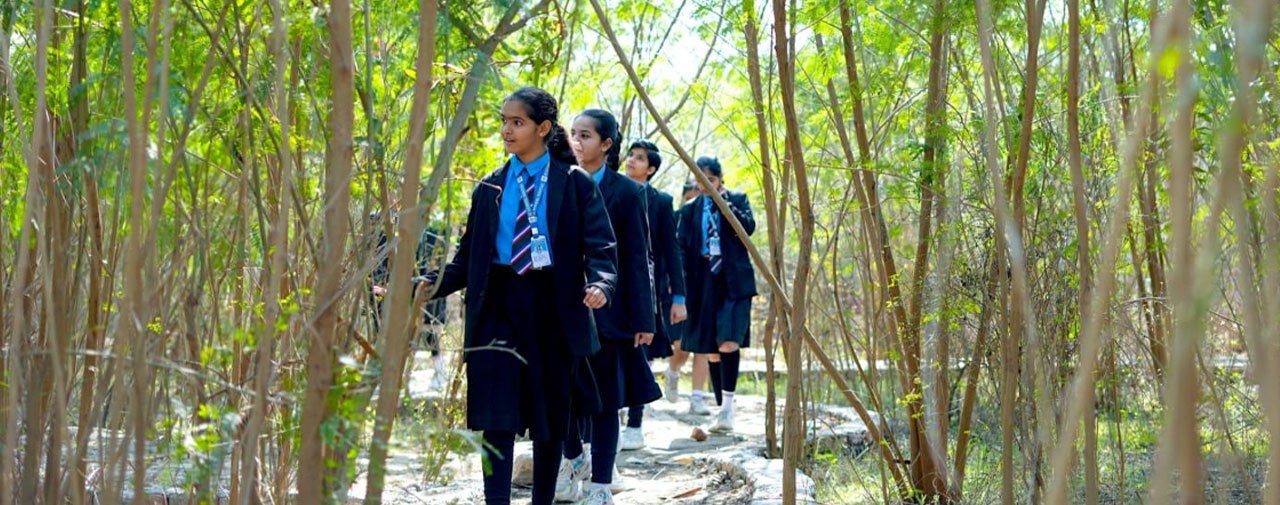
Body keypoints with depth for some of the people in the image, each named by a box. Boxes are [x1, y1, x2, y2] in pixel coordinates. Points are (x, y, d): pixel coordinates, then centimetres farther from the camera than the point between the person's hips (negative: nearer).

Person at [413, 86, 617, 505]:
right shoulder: (489, 189, 9)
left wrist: (601, 284, -26)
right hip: (499, 309, 1)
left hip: (554, 310, -1)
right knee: (497, 416, -8)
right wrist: (428, 283, -8)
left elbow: (600, 247, -6)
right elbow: (467, 259, 8)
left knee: (551, 418, 8)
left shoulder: (576, 185, 1)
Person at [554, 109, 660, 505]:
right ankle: (574, 458, 35)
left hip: (605, 311, -3)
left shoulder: (626, 192, -4)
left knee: (604, 400, 3)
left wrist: (643, 319, -8)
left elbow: (638, 259, -5)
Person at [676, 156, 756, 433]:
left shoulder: (737, 200, 8)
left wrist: (723, 200, -12)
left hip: (734, 281, -3)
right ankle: (723, 410, 13)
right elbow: (682, 248, 10)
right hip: (704, 282, 3)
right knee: (711, 350, 4)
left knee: (729, 342, -20)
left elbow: (748, 227, -10)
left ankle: (728, 406, -18)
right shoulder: (690, 210, 13)